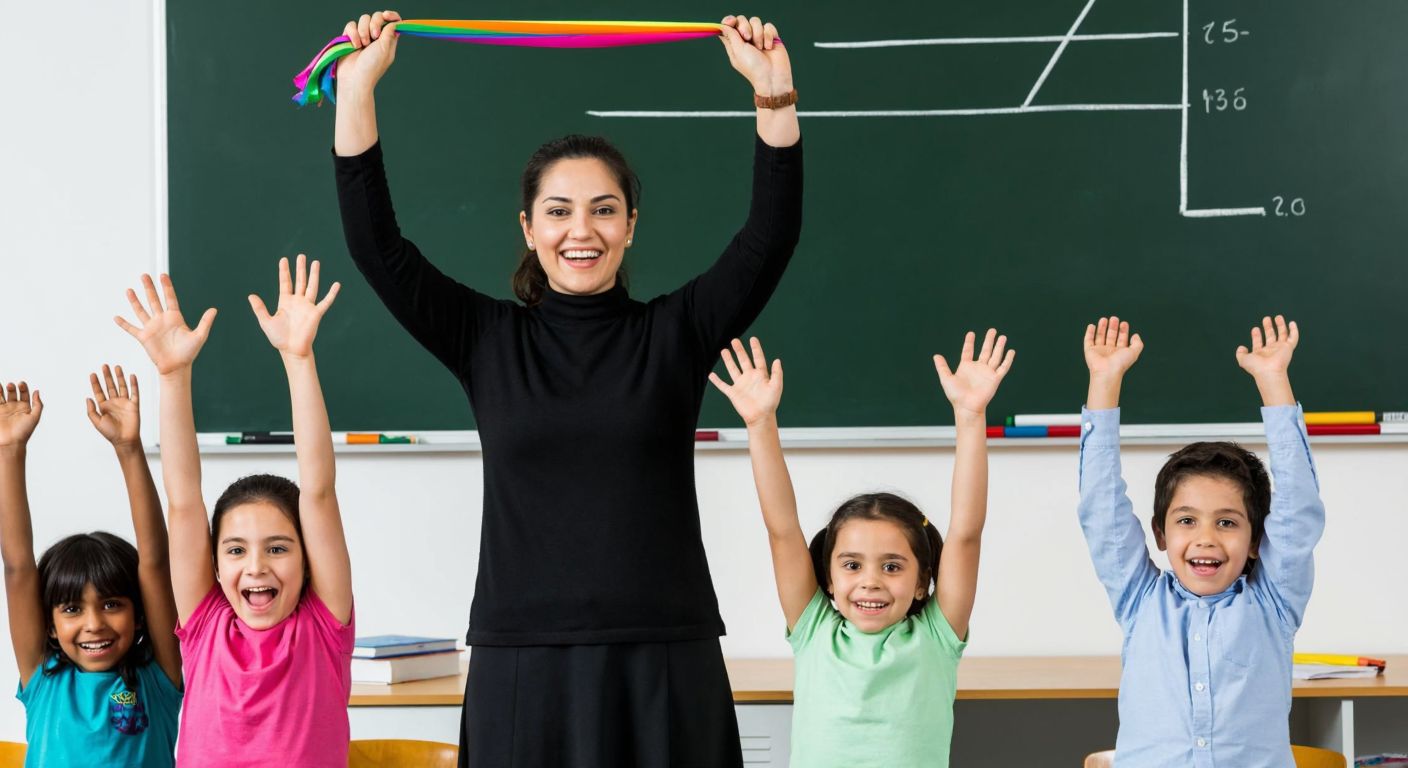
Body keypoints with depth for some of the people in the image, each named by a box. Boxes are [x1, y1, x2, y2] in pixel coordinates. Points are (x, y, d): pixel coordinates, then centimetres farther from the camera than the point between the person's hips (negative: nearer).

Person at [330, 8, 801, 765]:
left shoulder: (674, 332, 6)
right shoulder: (487, 339, 7)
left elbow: (769, 237, -5)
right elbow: (376, 245, 0)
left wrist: (773, 94, -18)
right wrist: (357, 87, -9)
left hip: (663, 661, 0)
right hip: (521, 662, 0)